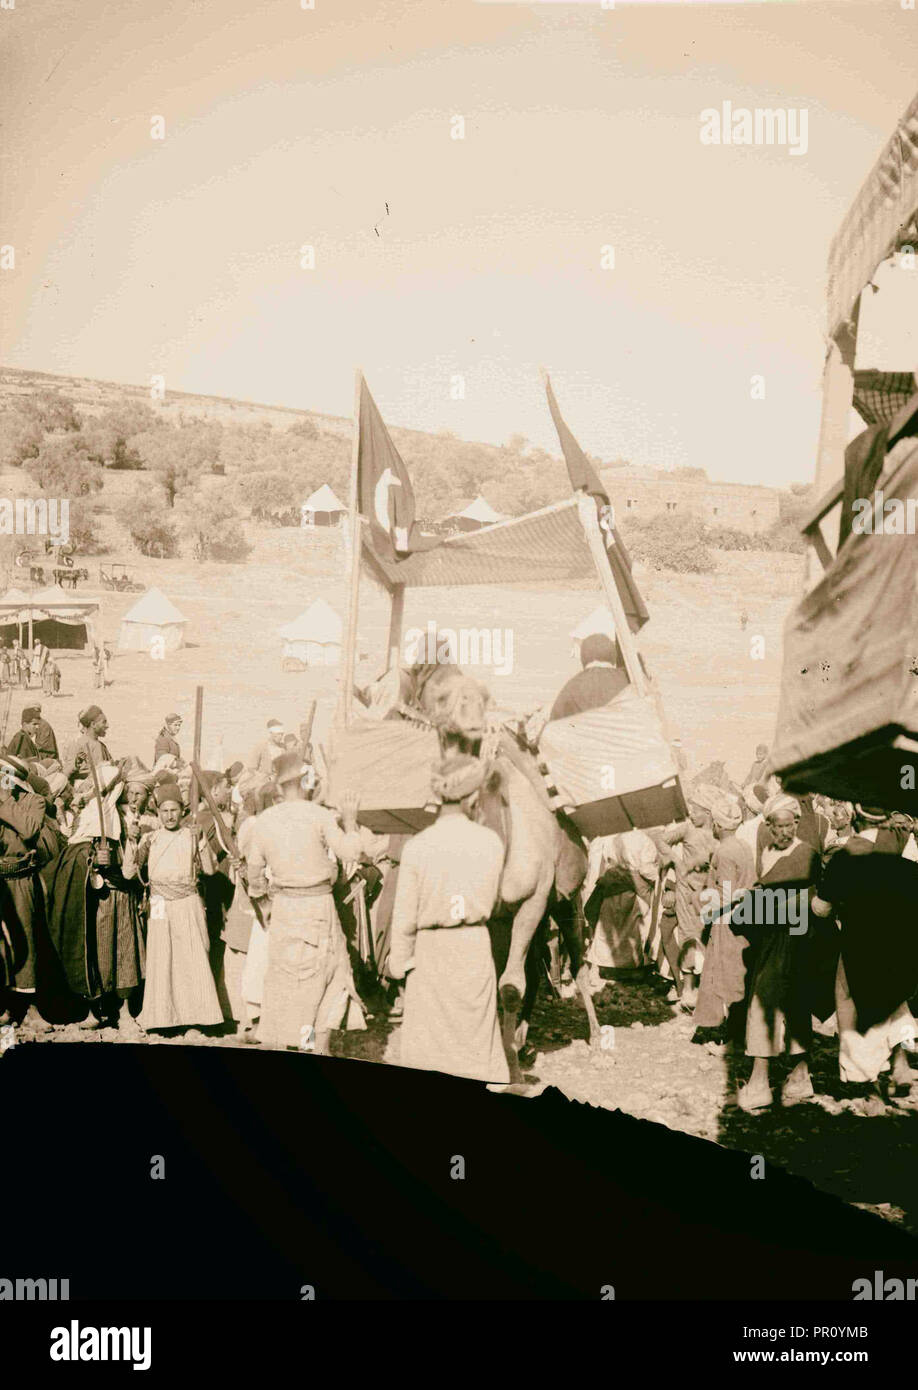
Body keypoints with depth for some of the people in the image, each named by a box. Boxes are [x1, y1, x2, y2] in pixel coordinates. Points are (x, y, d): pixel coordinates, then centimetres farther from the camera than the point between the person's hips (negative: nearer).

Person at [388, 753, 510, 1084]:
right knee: (477, 1038, 12)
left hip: (431, 949, -1)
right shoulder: (491, 842, -7)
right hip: (475, 946, 1)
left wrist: (398, 963, 7)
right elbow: (490, 902, 6)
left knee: (426, 1045, 10)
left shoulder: (417, 847, -12)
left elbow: (405, 918, -5)